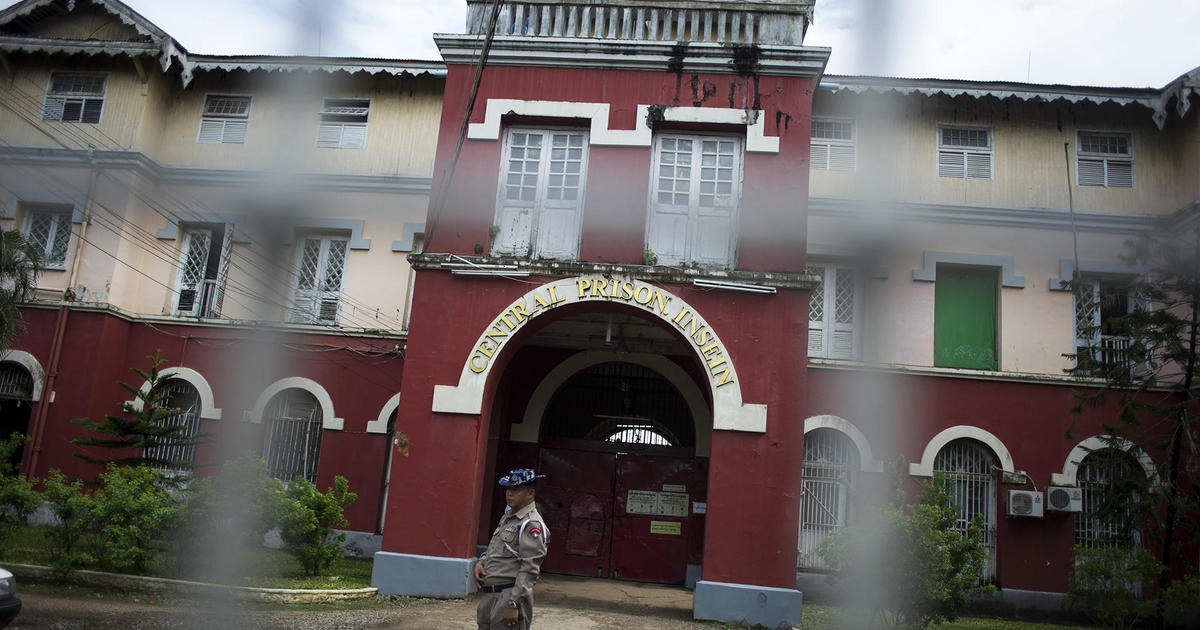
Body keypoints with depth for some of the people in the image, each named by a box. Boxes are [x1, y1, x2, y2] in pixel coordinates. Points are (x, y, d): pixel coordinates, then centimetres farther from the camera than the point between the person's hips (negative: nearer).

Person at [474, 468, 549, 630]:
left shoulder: (532, 525, -14)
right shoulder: (507, 516, 14)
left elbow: (529, 570, -19)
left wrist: (513, 604, -21)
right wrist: (481, 562, 7)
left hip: (510, 594, -9)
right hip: (488, 595, 9)